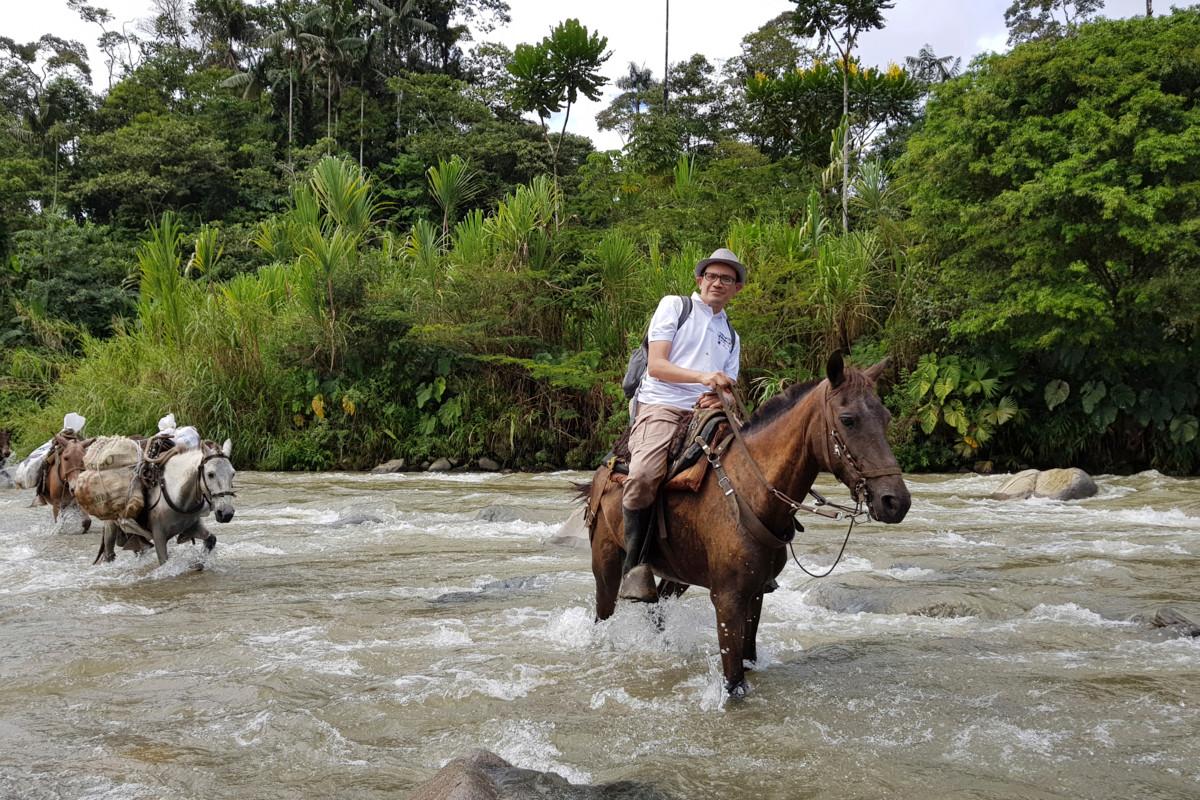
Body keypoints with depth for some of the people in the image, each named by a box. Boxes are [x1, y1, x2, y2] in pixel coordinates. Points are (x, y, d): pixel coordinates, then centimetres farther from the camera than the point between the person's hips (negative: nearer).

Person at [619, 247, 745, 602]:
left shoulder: (731, 336, 27)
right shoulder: (674, 306, 10)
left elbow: (729, 387, 20)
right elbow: (656, 365, -2)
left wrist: (719, 398, -6)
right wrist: (703, 377, -18)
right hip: (660, 406, -6)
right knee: (643, 476, -33)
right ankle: (635, 565, -19)